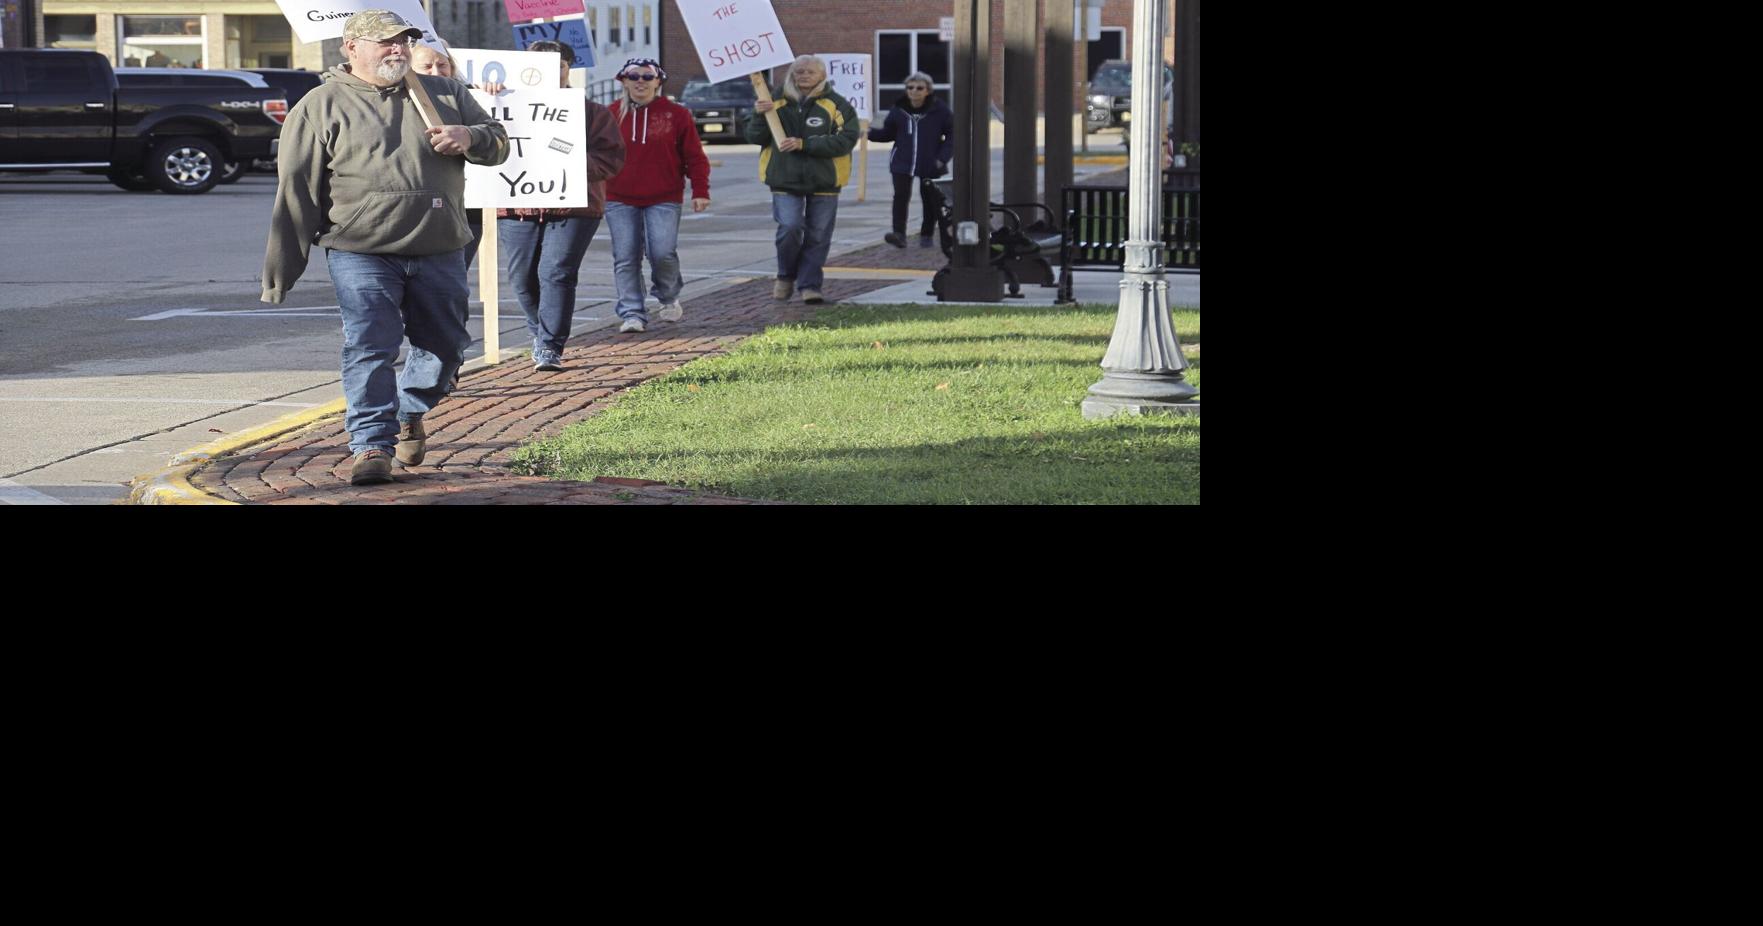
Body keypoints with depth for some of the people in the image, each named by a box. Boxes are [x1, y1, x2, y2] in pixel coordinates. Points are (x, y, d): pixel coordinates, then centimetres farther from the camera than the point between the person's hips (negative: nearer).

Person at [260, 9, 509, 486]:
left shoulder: (445, 94, 12)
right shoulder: (321, 107, 2)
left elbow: (498, 141, 18)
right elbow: (296, 192, 1)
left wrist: (470, 139, -8)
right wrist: (280, 272, -2)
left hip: (438, 254, 4)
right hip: (361, 254, -4)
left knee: (445, 344, 12)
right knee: (369, 347, -12)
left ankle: (409, 415, 37)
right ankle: (372, 444, -7)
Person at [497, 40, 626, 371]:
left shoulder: (593, 113, 9)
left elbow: (611, 157, 0)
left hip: (572, 207, -2)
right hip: (517, 207, 2)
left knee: (557, 273, -12)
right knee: (524, 278, 6)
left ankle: (550, 347, -10)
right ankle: (541, 332, 32)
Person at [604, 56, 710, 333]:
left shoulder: (676, 114, 3)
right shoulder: (612, 114, 6)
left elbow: (694, 156, 4)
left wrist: (700, 191, -3)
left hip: (663, 200, -2)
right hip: (620, 201, 2)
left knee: (663, 253, -11)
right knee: (625, 259, -3)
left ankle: (669, 298, 18)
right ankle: (632, 314, 2)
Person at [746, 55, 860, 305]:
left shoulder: (836, 105, -3)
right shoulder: (778, 102, 6)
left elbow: (846, 139, -15)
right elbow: (754, 138, 8)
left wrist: (804, 144, -21)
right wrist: (759, 116, -14)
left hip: (824, 181, 0)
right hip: (786, 180, 0)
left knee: (818, 235, 2)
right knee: (789, 228, -12)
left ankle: (809, 284, 13)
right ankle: (786, 276, 11)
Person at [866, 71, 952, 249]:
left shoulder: (940, 110, -6)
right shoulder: (899, 110, 0)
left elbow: (952, 135, 0)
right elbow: (887, 133, 10)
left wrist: (943, 158, -10)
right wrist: (870, 132, -9)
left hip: (930, 166, -1)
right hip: (903, 163, 1)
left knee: (932, 200, 9)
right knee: (901, 197, -13)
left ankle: (927, 235, 27)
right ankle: (899, 234, -15)